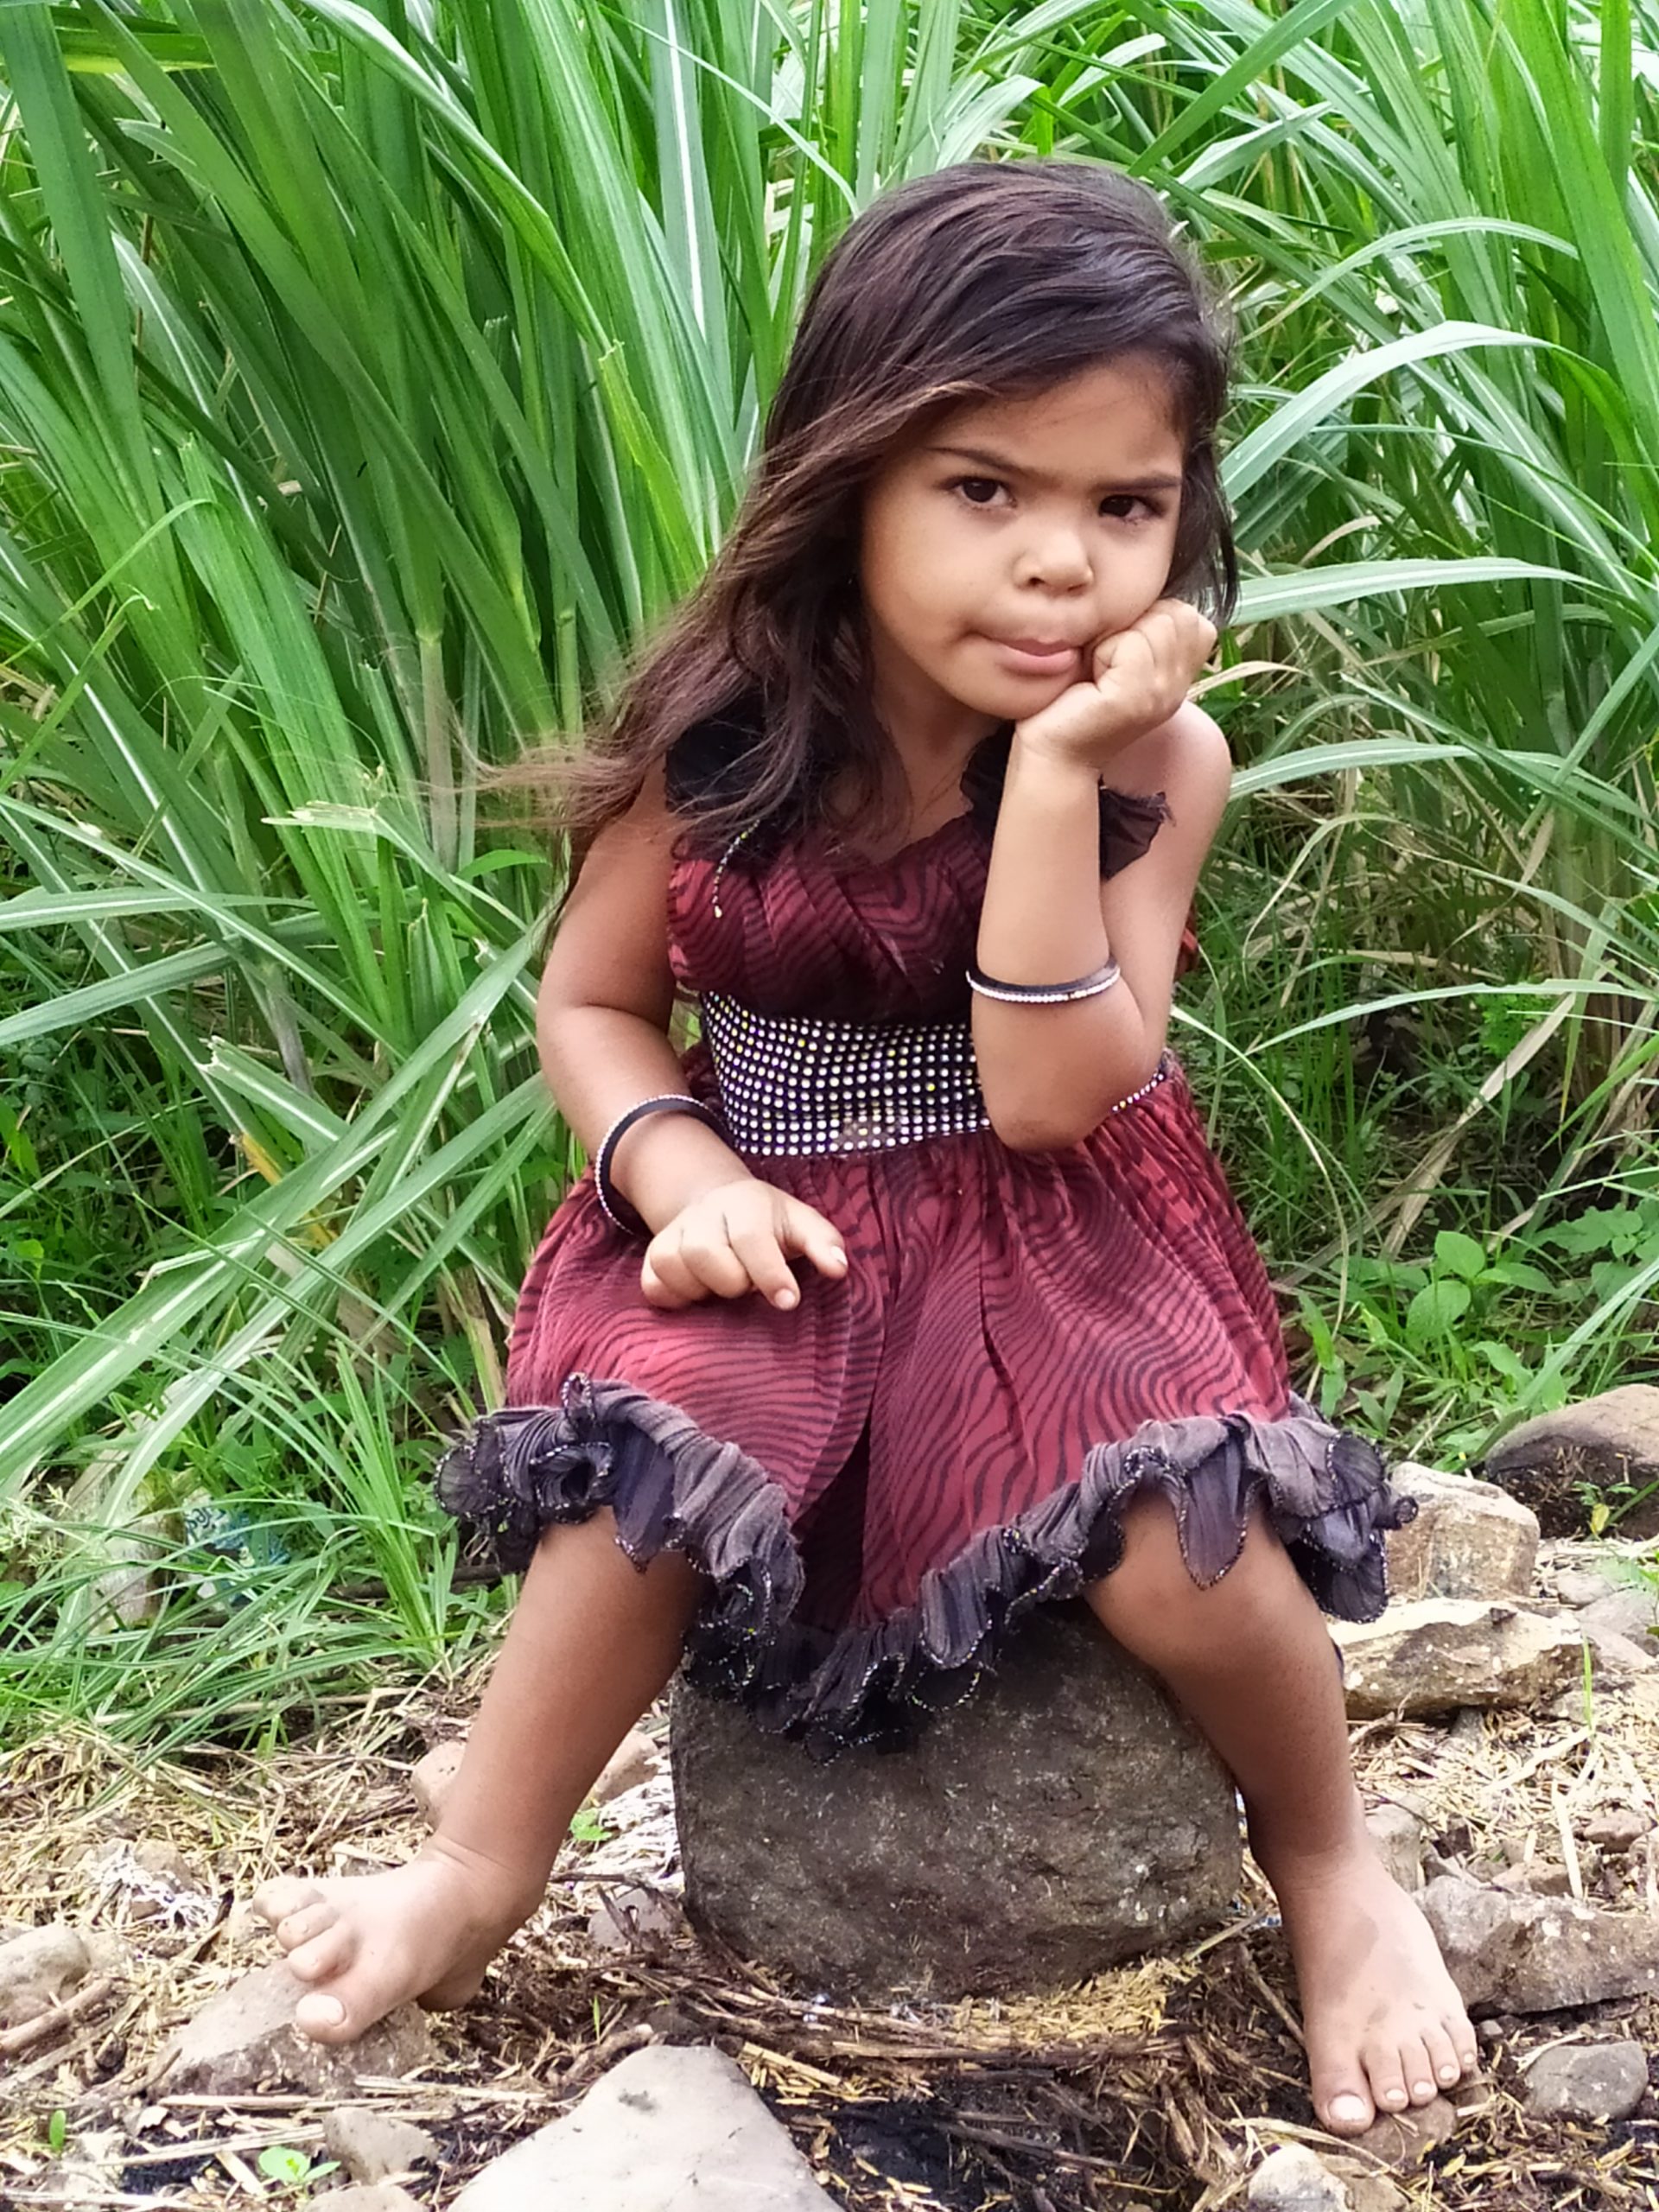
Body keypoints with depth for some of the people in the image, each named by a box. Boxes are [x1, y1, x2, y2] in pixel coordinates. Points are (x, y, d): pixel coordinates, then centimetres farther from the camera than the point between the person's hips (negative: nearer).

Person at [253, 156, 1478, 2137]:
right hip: (781, 1225, 1)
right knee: (647, 1482, -27)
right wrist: (680, 1173, -17)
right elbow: (591, 1005, 3)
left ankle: (1331, 1868, 7)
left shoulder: (1157, 757, -13)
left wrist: (1054, 774, -28)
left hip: (1050, 1225, -1)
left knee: (1178, 1547, -27)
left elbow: (1050, 1097, -21)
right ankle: (478, 1877, 2)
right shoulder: (720, 739, -11)